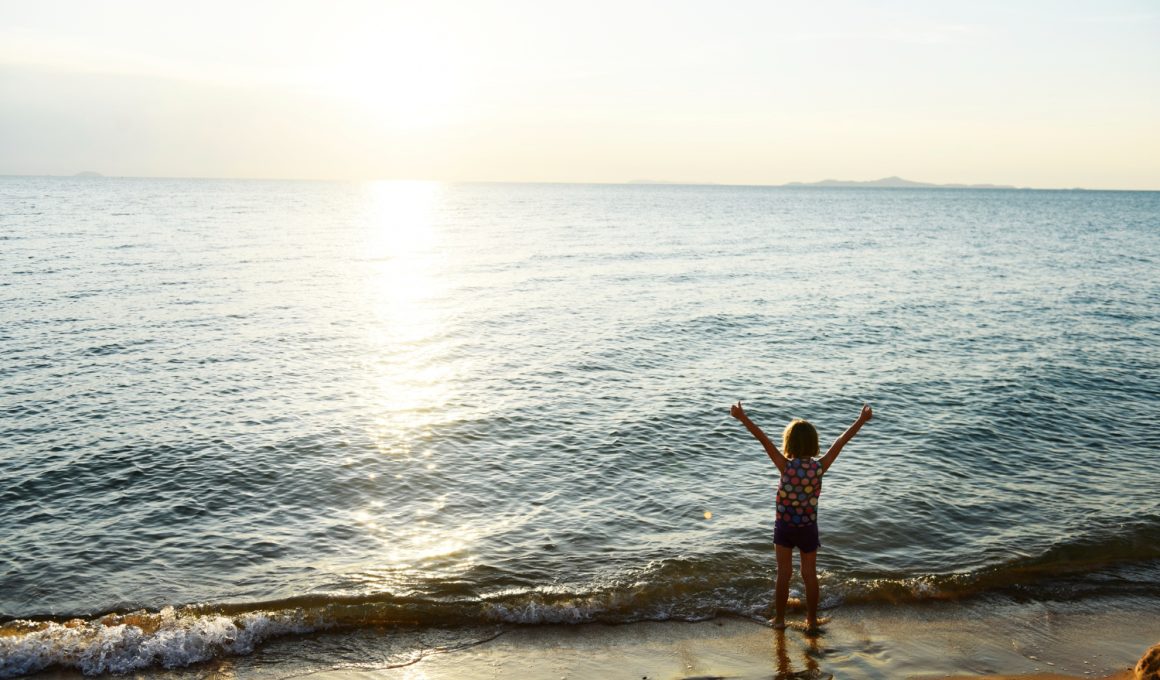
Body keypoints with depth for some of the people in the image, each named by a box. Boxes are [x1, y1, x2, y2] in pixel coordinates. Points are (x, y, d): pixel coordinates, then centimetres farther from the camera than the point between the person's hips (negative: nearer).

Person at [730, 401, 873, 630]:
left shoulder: (785, 466, -21)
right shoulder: (820, 467, -16)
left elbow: (764, 440, -22)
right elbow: (840, 442, -8)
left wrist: (743, 418, -21)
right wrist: (861, 420, 0)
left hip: (784, 526, -1)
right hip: (808, 527, 1)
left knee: (783, 574, 10)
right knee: (810, 574, 13)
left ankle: (779, 619, 19)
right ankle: (812, 620, 23)